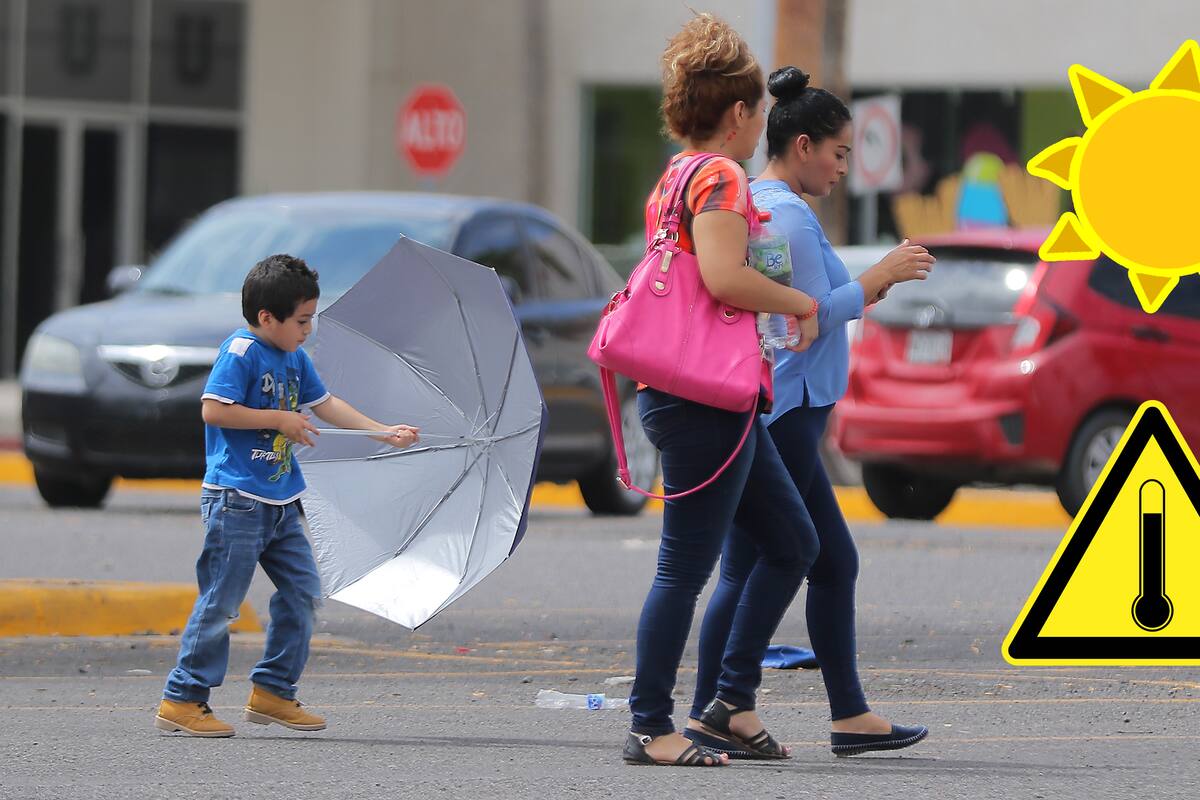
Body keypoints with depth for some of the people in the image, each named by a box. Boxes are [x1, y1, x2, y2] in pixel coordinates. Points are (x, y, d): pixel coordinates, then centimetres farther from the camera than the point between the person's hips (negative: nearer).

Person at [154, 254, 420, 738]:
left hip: (281, 503, 9)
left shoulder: (295, 357, 14)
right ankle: (182, 701, -2)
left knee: (302, 592, 9)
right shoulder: (240, 353, -13)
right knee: (220, 602, -8)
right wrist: (281, 420, -15)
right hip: (236, 501, -9)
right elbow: (215, 409, -21)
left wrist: (383, 432, 16)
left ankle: (272, 692, 17)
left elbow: (325, 405, 22)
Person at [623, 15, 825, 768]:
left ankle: (735, 698, 16)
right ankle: (650, 728, -1)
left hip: (718, 400, 10)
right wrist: (800, 303, -13)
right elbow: (723, 276, -27)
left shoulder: (676, 176, 16)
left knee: (793, 543, 15)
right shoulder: (721, 178, -14)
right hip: (705, 396, -10)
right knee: (687, 566, -5)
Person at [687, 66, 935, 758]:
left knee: (835, 562, 12)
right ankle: (711, 719, -4)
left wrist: (863, 291, 17)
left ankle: (851, 715, 15)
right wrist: (880, 277, -8)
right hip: (782, 410, -11)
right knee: (751, 568, -7)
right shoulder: (788, 214, -14)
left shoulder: (753, 205, 16)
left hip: (783, 411, 11)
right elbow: (815, 314, -18)